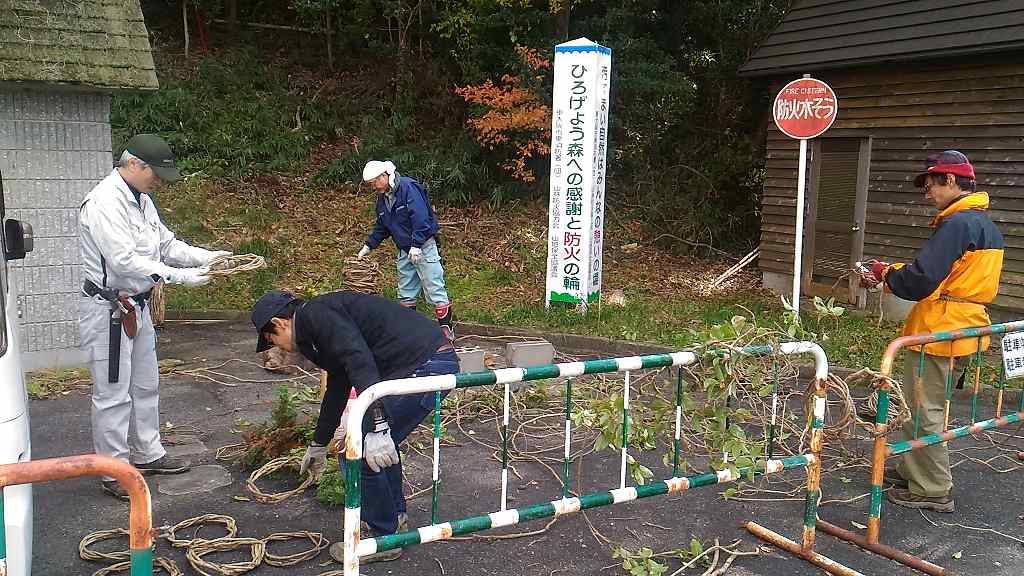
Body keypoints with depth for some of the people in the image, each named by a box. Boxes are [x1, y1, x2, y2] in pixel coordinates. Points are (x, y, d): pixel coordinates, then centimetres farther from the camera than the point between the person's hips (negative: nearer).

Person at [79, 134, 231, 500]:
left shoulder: (141, 200, 9)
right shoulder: (104, 202, -21)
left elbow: (167, 245, 13)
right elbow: (124, 261, -28)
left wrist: (206, 257, -2)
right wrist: (181, 277, -28)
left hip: (136, 306, 10)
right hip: (107, 310, -10)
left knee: (145, 385, 19)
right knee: (113, 394, -2)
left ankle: (147, 455, 34)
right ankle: (114, 473, 9)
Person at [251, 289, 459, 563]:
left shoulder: (316, 314, -6)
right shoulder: (326, 317, 25)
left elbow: (361, 362, -22)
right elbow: (337, 388, 37)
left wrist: (376, 428, -27)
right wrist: (318, 444, 49)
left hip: (424, 367, -10)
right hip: (440, 361, 10)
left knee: (357, 453, 0)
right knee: (380, 443, 27)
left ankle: (383, 537, 17)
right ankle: (394, 516, 40)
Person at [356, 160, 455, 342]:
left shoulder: (409, 187, -17)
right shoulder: (382, 198, 11)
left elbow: (421, 218, -26)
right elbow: (381, 227, 22)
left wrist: (416, 245, -30)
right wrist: (369, 245, 15)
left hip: (424, 247, -9)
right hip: (404, 250, 9)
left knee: (434, 289, -7)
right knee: (406, 292, 12)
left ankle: (447, 327, -2)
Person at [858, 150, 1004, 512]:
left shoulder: (958, 223, -18)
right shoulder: (986, 225, 14)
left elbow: (920, 282, -24)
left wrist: (885, 273, -5)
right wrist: (894, 273, 10)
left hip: (939, 334, -10)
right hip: (964, 330, 10)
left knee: (923, 411, 0)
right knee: (926, 408, 19)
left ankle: (933, 491, 8)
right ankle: (915, 471, 31)